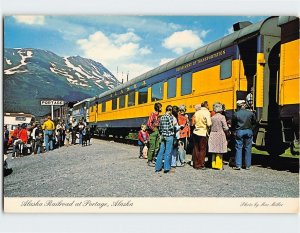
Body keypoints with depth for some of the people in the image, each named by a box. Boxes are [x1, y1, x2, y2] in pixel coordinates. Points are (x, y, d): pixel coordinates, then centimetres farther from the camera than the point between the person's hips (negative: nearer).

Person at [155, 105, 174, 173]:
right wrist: (174, 125, 3)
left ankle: (158, 167, 12)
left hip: (163, 136, 6)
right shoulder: (170, 117, -9)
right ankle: (166, 168, -1)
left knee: (161, 151, 9)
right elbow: (171, 127, -16)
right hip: (169, 136, -6)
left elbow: (160, 128, 13)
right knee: (168, 152, -3)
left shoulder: (162, 117, 10)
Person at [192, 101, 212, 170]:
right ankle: (201, 165, 7)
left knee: (196, 149, 12)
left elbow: (195, 122, 8)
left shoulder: (197, 112, 7)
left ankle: (196, 164, 19)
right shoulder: (206, 112, -11)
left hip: (196, 132, 5)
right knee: (202, 149, 4)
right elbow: (209, 124, -18)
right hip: (203, 133, -5)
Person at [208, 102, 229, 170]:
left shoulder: (212, 117, 3)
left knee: (214, 151, 12)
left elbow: (210, 127, 3)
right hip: (220, 135, -5)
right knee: (219, 152, 1)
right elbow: (225, 128, -11)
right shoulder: (222, 117, -10)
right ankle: (219, 165, 4)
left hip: (213, 135, 5)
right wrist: (227, 129, 8)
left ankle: (214, 164, 18)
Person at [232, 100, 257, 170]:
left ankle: (238, 165, 0)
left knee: (238, 148, 4)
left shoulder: (235, 114, -7)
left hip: (239, 132, -1)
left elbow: (233, 124, -1)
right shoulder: (250, 113, -2)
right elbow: (254, 122, 9)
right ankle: (248, 165, 13)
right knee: (248, 148, 8)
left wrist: (234, 130, 14)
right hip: (248, 132, 2)